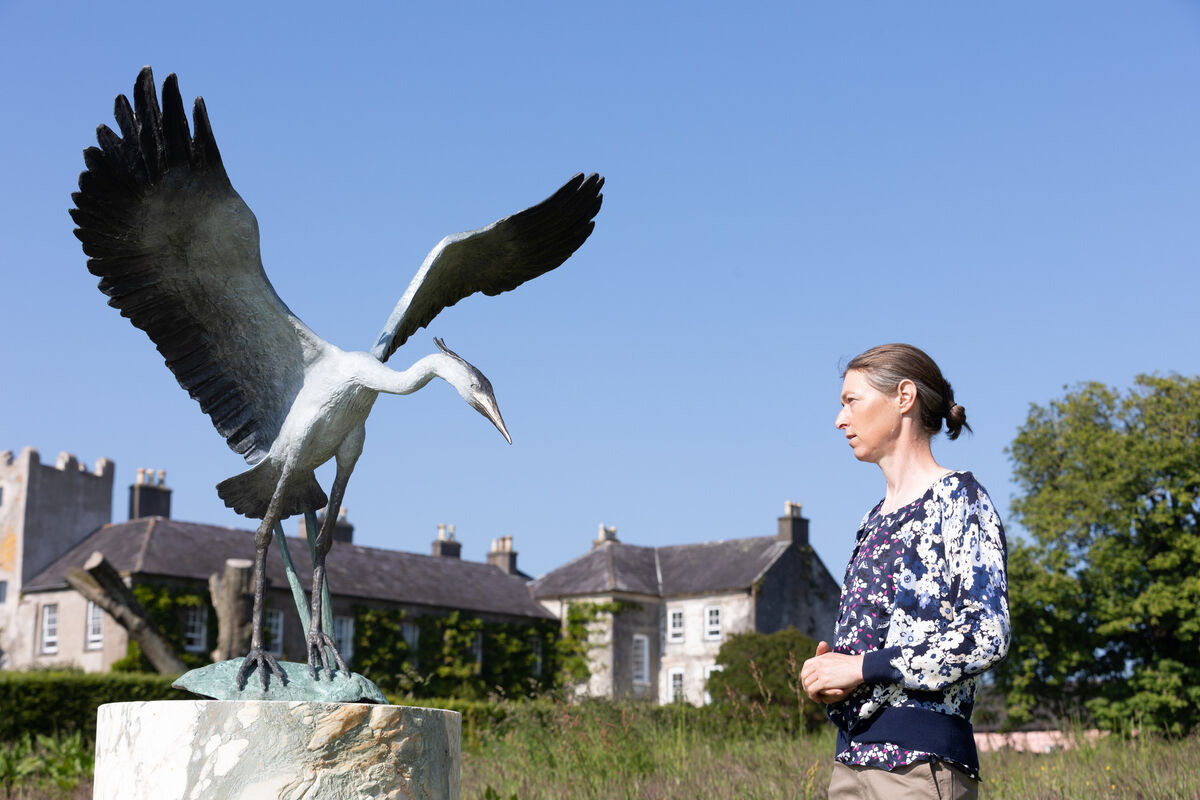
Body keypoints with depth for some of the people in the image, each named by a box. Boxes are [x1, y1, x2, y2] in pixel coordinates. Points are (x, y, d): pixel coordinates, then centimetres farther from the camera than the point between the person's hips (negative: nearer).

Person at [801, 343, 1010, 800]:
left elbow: (986, 637, -14)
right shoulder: (875, 520, 20)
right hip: (852, 757, 7)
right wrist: (823, 673, 3)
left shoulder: (958, 498, -3)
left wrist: (860, 667, -12)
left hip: (920, 759, -7)